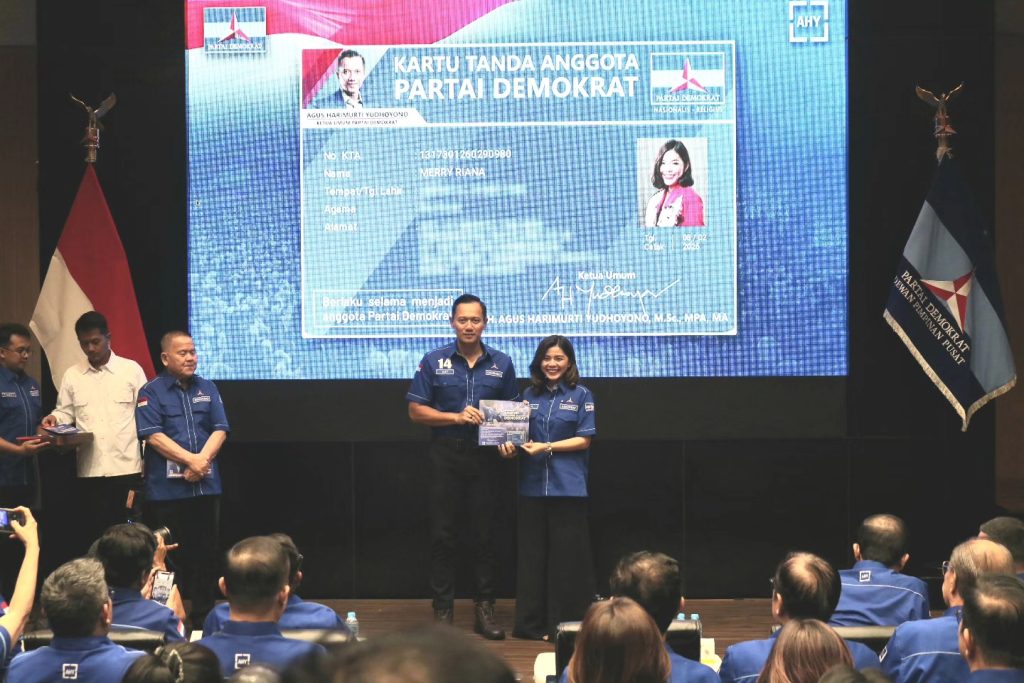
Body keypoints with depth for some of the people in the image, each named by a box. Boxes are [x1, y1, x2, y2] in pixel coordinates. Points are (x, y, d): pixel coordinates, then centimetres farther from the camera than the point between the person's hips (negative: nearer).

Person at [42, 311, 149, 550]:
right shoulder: (72, 375, 9)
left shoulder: (131, 370, 2)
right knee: (91, 534, 5)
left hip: (126, 468, -2)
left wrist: (148, 466, -3)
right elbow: (65, 412, 13)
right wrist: (54, 419, -12)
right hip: (89, 470, 2)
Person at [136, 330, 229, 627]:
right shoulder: (151, 392, 0)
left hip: (206, 486, 4)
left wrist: (202, 460, -12)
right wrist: (191, 460, -16)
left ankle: (203, 617, 16)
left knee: (205, 555, 7)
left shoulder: (207, 389, 13)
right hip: (166, 489, -4)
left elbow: (220, 430, 5)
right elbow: (153, 435, -10)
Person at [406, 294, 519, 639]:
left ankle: (485, 608, 12)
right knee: (442, 534, 1)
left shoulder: (501, 364, 7)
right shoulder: (433, 362, 2)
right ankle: (442, 609, 8)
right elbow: (416, 410, 0)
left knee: (485, 533, 4)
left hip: (486, 456, 1)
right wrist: (457, 417, -13)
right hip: (447, 455, -1)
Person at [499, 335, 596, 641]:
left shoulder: (581, 395, 2)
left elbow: (584, 440, -3)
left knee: (567, 555, -1)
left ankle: (567, 624, 6)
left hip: (568, 487, -4)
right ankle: (532, 623, 13)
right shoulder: (529, 395, 13)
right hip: (533, 486, 4)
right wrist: (511, 445, -8)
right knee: (532, 553, 6)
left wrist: (546, 447, -13)